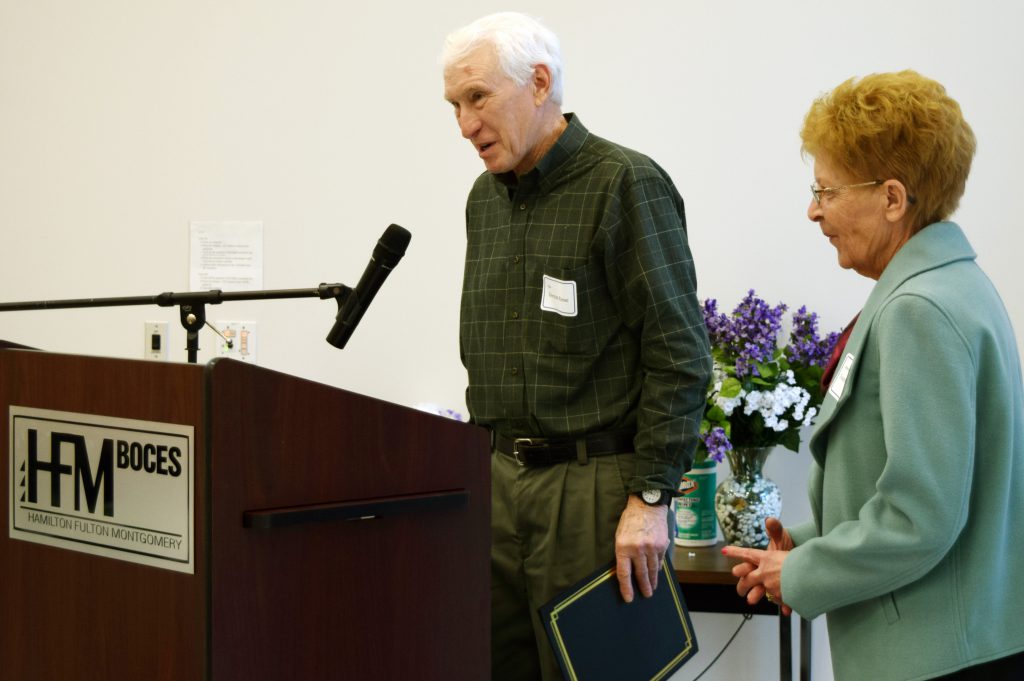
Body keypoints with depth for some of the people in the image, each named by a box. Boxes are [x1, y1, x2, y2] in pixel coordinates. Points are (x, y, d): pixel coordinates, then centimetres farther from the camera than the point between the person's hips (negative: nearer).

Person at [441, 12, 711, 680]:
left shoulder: (627, 185, -10)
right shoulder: (486, 196, 14)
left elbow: (679, 355, -13)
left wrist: (651, 496, -17)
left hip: (593, 485, -7)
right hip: (501, 479, 7)